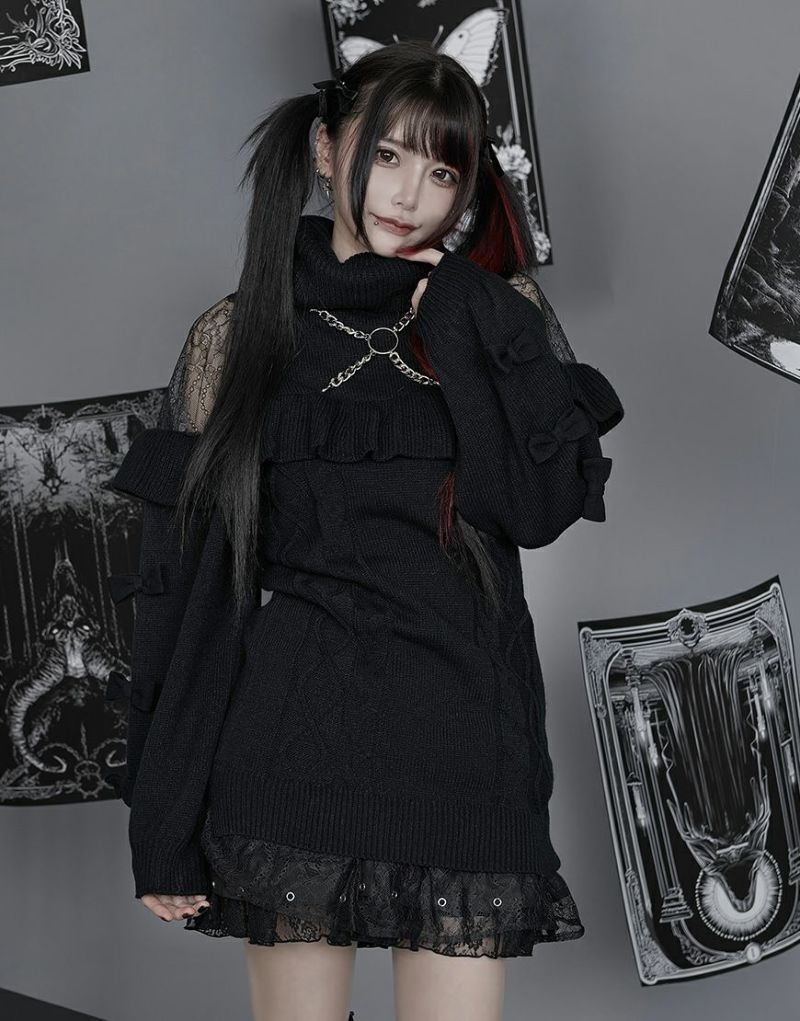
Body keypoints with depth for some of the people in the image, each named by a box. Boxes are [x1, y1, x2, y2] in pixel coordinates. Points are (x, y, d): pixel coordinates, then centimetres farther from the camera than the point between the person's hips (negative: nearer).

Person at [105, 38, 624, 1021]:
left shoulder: (496, 312, 7)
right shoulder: (239, 334, 4)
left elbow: (545, 503, -9)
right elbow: (181, 582, 3)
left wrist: (459, 318, -5)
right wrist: (162, 822, 0)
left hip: (461, 741, 1)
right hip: (290, 746, 0)